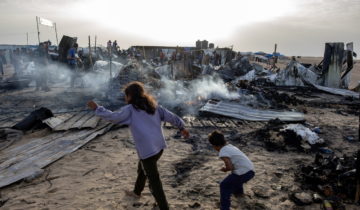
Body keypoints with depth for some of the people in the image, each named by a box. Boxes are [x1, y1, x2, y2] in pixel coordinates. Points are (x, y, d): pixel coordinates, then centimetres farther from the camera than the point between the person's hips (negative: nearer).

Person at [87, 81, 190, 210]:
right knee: (142, 169, 31)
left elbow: (113, 117, -15)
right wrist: (181, 127, 22)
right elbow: (171, 116, 9)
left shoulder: (130, 109, -10)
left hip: (147, 150, -8)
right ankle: (136, 192, 53)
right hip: (159, 147, 9)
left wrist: (96, 109, -2)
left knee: (154, 182, 3)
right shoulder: (153, 106, 8)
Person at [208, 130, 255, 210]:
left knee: (224, 185, 3)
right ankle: (239, 192, 59)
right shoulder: (230, 146, 15)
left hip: (243, 173, -9)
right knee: (235, 176, 38)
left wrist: (225, 169, 0)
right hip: (250, 170, 9)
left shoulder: (223, 152, -11)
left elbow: (230, 167, -21)